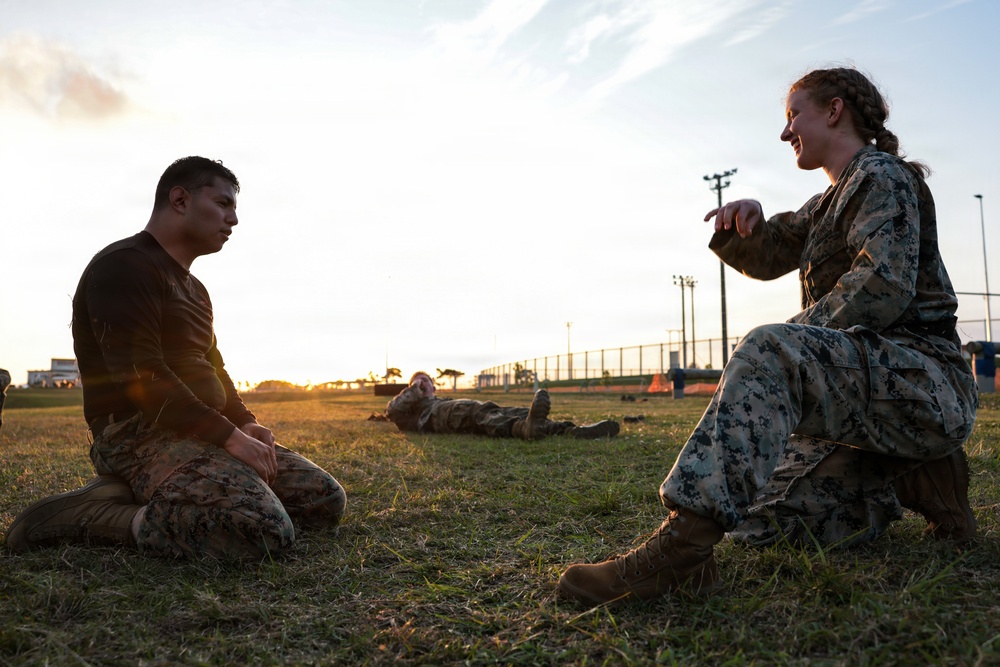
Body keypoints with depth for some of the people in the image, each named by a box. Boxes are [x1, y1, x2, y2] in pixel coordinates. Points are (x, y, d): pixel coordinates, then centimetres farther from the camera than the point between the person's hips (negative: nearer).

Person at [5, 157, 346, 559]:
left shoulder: (193, 288, 23)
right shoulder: (122, 266, -8)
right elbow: (140, 375, -19)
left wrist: (245, 423, 5)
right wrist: (228, 435, -20)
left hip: (202, 434, 10)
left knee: (326, 499, 0)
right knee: (268, 531, -31)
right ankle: (94, 514, -13)